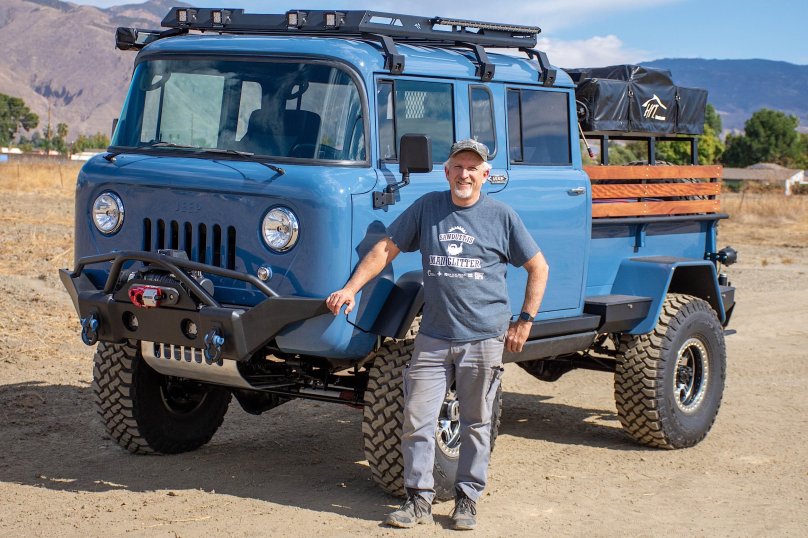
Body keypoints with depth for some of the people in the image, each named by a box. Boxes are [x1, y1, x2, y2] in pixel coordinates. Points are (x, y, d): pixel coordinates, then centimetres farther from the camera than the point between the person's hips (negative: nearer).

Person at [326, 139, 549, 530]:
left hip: (484, 337, -2)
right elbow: (385, 249, 7)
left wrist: (525, 321, 2)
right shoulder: (426, 208, 5)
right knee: (417, 419, 0)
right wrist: (351, 288, -4)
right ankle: (419, 499, 9)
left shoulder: (501, 216, 1)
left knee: (476, 423, 6)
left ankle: (467, 499, 17)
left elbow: (538, 268, 8)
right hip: (433, 336, 2)